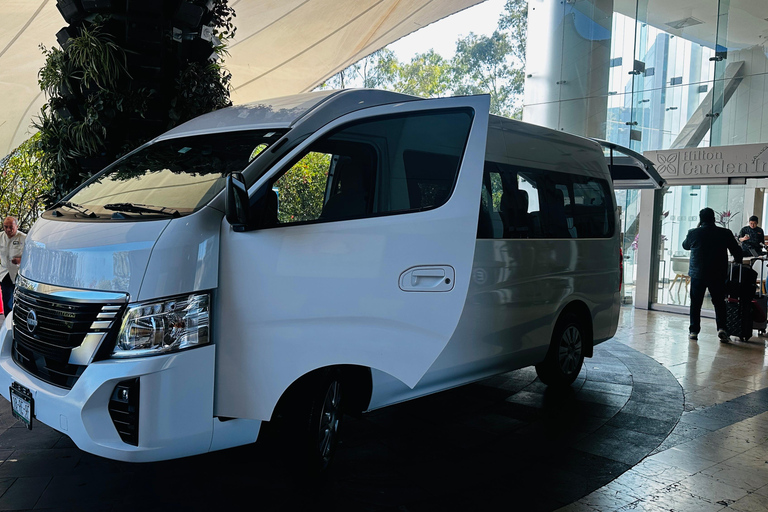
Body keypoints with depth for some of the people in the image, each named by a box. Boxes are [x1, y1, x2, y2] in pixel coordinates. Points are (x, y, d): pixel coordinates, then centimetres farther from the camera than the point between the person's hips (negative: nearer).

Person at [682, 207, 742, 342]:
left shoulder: (693, 233, -5)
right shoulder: (725, 233, -4)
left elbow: (685, 245, 15)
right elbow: (737, 251, 3)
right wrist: (738, 262, 23)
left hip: (697, 274, 0)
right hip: (718, 275, 0)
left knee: (695, 304, 8)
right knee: (719, 302, 11)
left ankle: (693, 331, 9)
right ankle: (721, 327, -4)